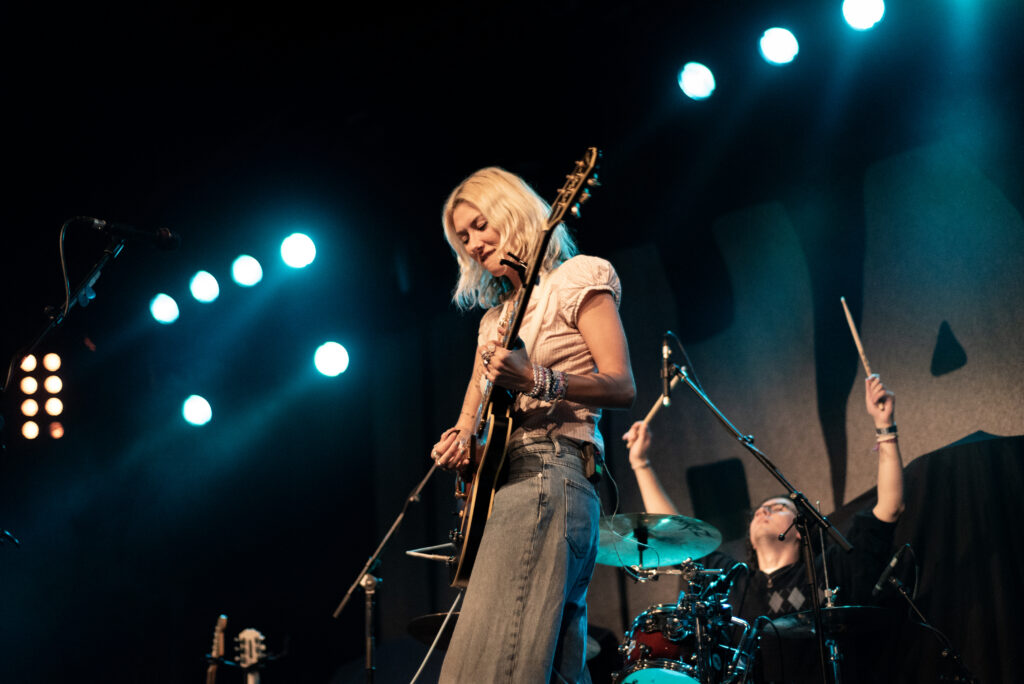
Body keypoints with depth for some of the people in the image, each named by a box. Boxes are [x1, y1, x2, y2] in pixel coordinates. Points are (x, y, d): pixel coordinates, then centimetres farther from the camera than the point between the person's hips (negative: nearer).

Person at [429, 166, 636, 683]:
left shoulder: (576, 280, 2)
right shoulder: (496, 314, 26)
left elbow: (622, 387, -8)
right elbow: (476, 402, 26)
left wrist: (534, 380, -23)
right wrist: (460, 438, 2)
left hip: (549, 472, -9)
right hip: (501, 477, 9)